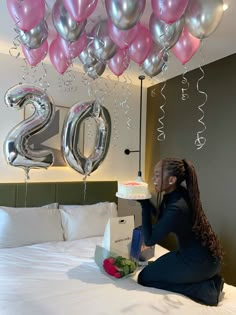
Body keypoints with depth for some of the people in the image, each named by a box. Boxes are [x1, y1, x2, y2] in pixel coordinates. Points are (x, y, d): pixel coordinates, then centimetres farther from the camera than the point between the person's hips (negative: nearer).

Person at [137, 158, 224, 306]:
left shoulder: (176, 207, -31)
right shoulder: (180, 193, -4)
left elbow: (149, 240, -22)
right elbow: (161, 219, 12)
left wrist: (144, 205, -20)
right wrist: (146, 202, 0)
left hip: (200, 261, -9)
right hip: (206, 254, 9)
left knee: (145, 278, 1)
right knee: (156, 268, 24)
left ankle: (206, 288, -3)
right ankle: (207, 278, 15)